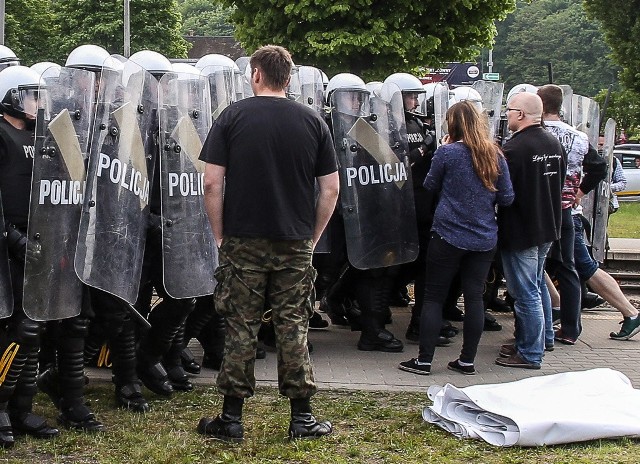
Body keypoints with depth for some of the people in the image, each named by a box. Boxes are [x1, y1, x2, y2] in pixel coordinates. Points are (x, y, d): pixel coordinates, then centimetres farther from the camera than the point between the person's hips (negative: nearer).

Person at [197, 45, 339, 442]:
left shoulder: (233, 117, -2)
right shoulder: (313, 121, 2)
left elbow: (212, 183, -7)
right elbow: (330, 190, 1)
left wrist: (220, 235, 2)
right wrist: (312, 237, 11)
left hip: (243, 242, -1)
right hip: (296, 244, 1)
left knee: (240, 328, 5)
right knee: (294, 328, 8)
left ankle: (232, 418, 12)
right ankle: (302, 417, 14)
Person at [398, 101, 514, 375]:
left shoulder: (447, 152, -10)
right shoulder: (496, 156, 2)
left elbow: (430, 185, 5)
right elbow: (507, 198, 4)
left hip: (449, 236, -4)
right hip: (485, 238, 4)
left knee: (433, 297, 3)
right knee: (474, 296, 9)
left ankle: (424, 360, 4)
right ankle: (467, 360, 14)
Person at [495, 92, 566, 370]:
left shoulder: (514, 148, -22)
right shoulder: (554, 144, 5)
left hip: (521, 231, -9)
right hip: (548, 227, 9)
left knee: (526, 292, -1)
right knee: (537, 284, 22)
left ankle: (530, 354, 5)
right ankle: (540, 340, 33)